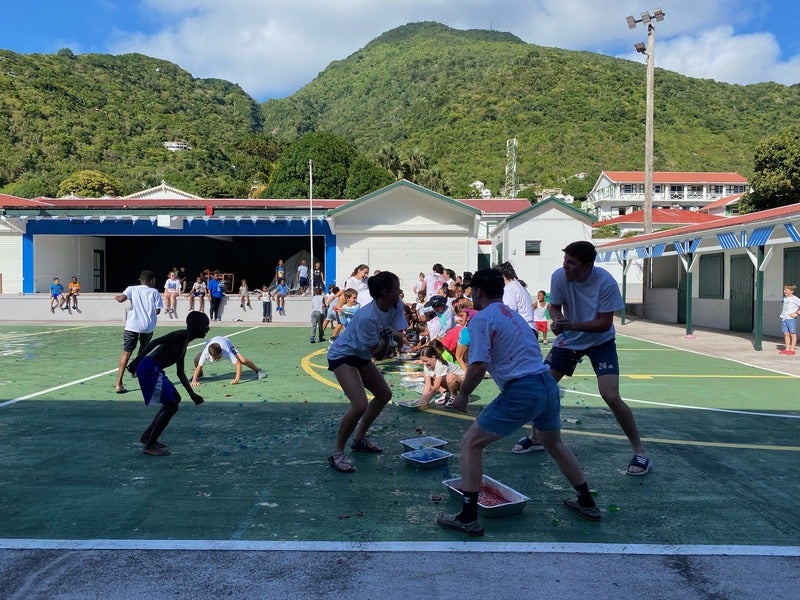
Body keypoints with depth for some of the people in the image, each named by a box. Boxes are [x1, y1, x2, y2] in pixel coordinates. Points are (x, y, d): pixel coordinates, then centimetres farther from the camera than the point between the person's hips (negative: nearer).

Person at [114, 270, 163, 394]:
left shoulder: (132, 289, 8)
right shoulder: (154, 292, 7)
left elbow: (121, 298, -10)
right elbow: (158, 310, 0)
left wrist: (117, 296, 13)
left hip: (132, 325, 0)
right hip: (148, 326, 0)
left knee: (126, 353, -3)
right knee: (143, 351, 27)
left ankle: (119, 384, -11)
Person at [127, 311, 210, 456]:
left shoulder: (184, 343, 22)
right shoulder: (181, 335, -7)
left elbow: (180, 373, 27)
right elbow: (155, 342, -19)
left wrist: (192, 395, 28)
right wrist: (136, 361, -26)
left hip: (155, 371, 10)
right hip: (149, 368, -10)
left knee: (175, 399, 22)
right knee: (171, 406, -8)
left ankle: (147, 436, 27)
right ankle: (150, 446, 2)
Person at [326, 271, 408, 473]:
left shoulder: (397, 306, -10)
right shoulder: (367, 317, -33)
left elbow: (400, 335, -11)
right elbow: (378, 354, -26)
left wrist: (393, 333, -32)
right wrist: (386, 341, -45)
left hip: (362, 356, 9)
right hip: (342, 356, -9)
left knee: (384, 395, 18)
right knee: (360, 405, -23)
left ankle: (360, 438, 34)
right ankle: (337, 454, -6)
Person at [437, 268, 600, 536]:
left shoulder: (481, 319, -5)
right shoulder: (514, 315, 20)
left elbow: (479, 365, -15)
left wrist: (462, 394, -1)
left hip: (521, 391, -8)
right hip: (548, 384, 8)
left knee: (471, 443, 3)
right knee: (554, 444, 31)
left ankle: (468, 518, 2)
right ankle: (587, 503, 43)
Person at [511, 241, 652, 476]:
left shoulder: (606, 283, -27)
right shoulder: (559, 277, -18)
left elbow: (604, 323, -23)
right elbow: (555, 306, -2)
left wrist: (572, 325, -35)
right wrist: (556, 321, -25)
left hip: (600, 341, -4)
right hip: (568, 340, 4)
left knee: (611, 397, -17)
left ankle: (640, 452, 4)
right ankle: (535, 437, 26)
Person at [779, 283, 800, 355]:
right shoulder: (785, 298, 12)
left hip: (791, 319, -7)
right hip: (784, 319, 7)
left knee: (793, 334, 1)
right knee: (786, 334, 10)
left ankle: (792, 350, 5)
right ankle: (787, 349, 15)